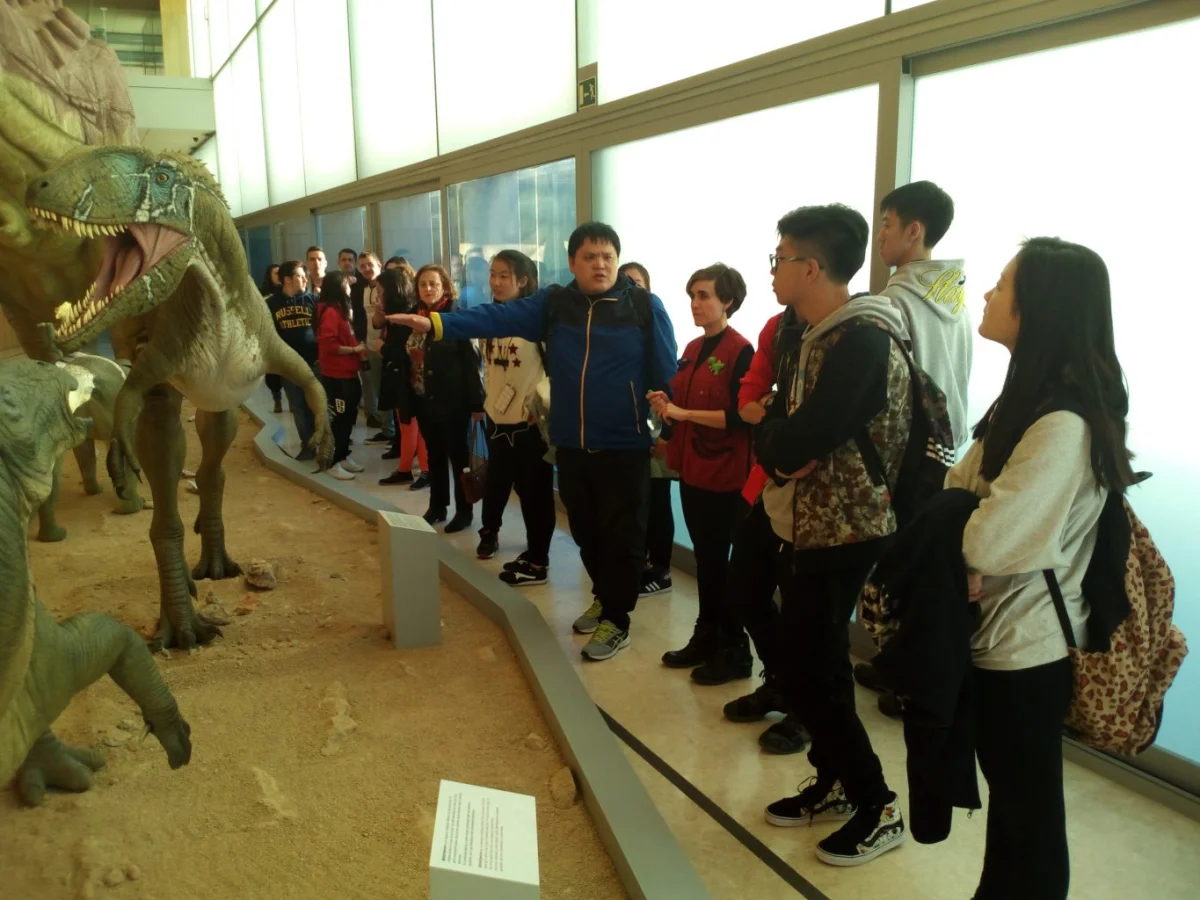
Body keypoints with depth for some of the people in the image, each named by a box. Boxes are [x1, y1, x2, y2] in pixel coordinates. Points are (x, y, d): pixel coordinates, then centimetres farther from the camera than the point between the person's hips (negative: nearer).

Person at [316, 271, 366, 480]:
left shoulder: (340, 310, 14)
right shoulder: (330, 312, -15)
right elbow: (328, 345, -22)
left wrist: (358, 347, 3)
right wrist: (355, 349, -16)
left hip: (347, 373, 9)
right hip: (336, 375, -9)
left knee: (349, 415, 15)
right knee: (340, 417, -3)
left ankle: (344, 456, 25)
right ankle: (334, 463, 5)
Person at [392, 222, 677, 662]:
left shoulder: (644, 306, -5)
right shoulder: (553, 303, 4)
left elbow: (664, 372, -3)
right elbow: (498, 317, -5)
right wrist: (437, 323, -16)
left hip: (625, 446, -4)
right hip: (571, 444, 4)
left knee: (621, 534, 5)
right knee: (585, 530, 18)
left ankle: (617, 619, 21)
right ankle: (604, 597, 40)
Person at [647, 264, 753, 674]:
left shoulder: (740, 351, -13)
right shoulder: (693, 349, 11)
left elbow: (740, 417, -20)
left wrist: (683, 413, -18)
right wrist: (667, 406, -2)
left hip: (724, 474, -8)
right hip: (692, 469, 8)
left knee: (718, 559, 1)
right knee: (704, 558, 15)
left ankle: (733, 648, 15)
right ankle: (707, 638, 27)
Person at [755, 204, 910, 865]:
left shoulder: (862, 340, -20)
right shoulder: (809, 337, 11)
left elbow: (801, 441, -28)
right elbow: (773, 426, 6)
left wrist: (781, 446, -6)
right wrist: (783, 453, -15)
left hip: (839, 533, -9)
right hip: (802, 526, 9)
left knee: (808, 675, -2)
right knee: (809, 665, 16)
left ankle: (878, 808, 15)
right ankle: (835, 782, 33)